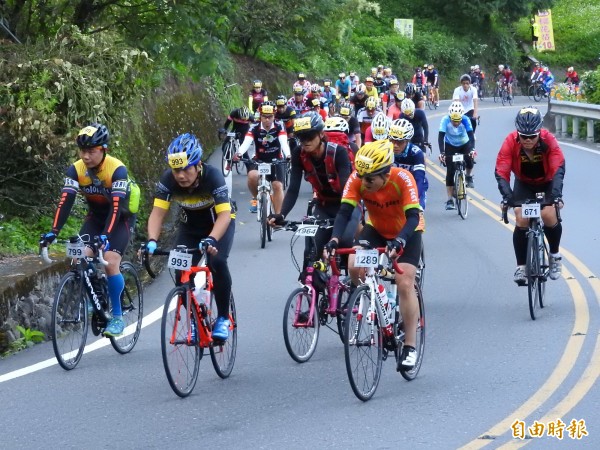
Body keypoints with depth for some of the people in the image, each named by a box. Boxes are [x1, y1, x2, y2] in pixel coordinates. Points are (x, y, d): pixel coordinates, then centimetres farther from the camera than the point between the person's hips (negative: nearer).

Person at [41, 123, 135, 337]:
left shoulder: (117, 170, -28)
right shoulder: (76, 170, -16)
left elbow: (117, 205, -36)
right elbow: (65, 201, -23)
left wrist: (106, 235, -48)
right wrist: (53, 231, -36)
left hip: (121, 218, -4)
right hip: (95, 217, 4)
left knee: (110, 263, -23)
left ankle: (117, 317, -10)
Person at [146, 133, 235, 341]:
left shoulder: (212, 176, -34)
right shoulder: (168, 179, -25)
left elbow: (224, 214, -42)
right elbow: (158, 213, -28)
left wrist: (211, 240, -60)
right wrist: (152, 241, -47)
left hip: (218, 223, -3)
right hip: (190, 225, 3)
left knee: (216, 261, -29)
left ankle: (223, 318, -11)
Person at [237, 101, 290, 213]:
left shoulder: (279, 127, -14)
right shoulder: (254, 128, -14)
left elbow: (284, 142, -29)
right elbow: (246, 142, -29)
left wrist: (288, 155, -50)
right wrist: (239, 153, -51)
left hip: (275, 161, 0)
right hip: (259, 161, 0)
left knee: (278, 186, -15)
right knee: (252, 176, -30)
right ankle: (256, 198, -1)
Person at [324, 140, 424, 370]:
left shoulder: (403, 179, -34)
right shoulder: (357, 179, -27)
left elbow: (413, 217, -39)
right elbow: (344, 212, -30)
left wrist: (399, 241, -57)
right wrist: (334, 239, -48)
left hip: (407, 231, -3)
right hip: (376, 229, 3)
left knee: (405, 284, -16)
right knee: (354, 267, -24)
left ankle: (410, 347, -8)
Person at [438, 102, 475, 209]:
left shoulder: (465, 120, -29)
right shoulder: (445, 120, -30)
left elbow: (471, 136, -33)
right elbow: (441, 137, -33)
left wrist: (472, 149, -50)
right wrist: (441, 152, -46)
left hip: (464, 144, 1)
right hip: (450, 145, 0)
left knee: (469, 159, -27)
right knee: (450, 172, -10)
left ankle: (469, 176, 8)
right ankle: (450, 200, -6)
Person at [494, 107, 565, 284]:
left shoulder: (548, 140, -31)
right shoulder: (510, 142, -29)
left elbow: (558, 168, -36)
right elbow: (501, 173, -31)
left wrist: (556, 195, -50)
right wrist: (508, 197, -47)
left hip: (547, 183, -1)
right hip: (524, 184, 1)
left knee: (548, 215, -21)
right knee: (521, 220, -17)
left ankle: (555, 255, 5)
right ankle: (521, 267, -5)